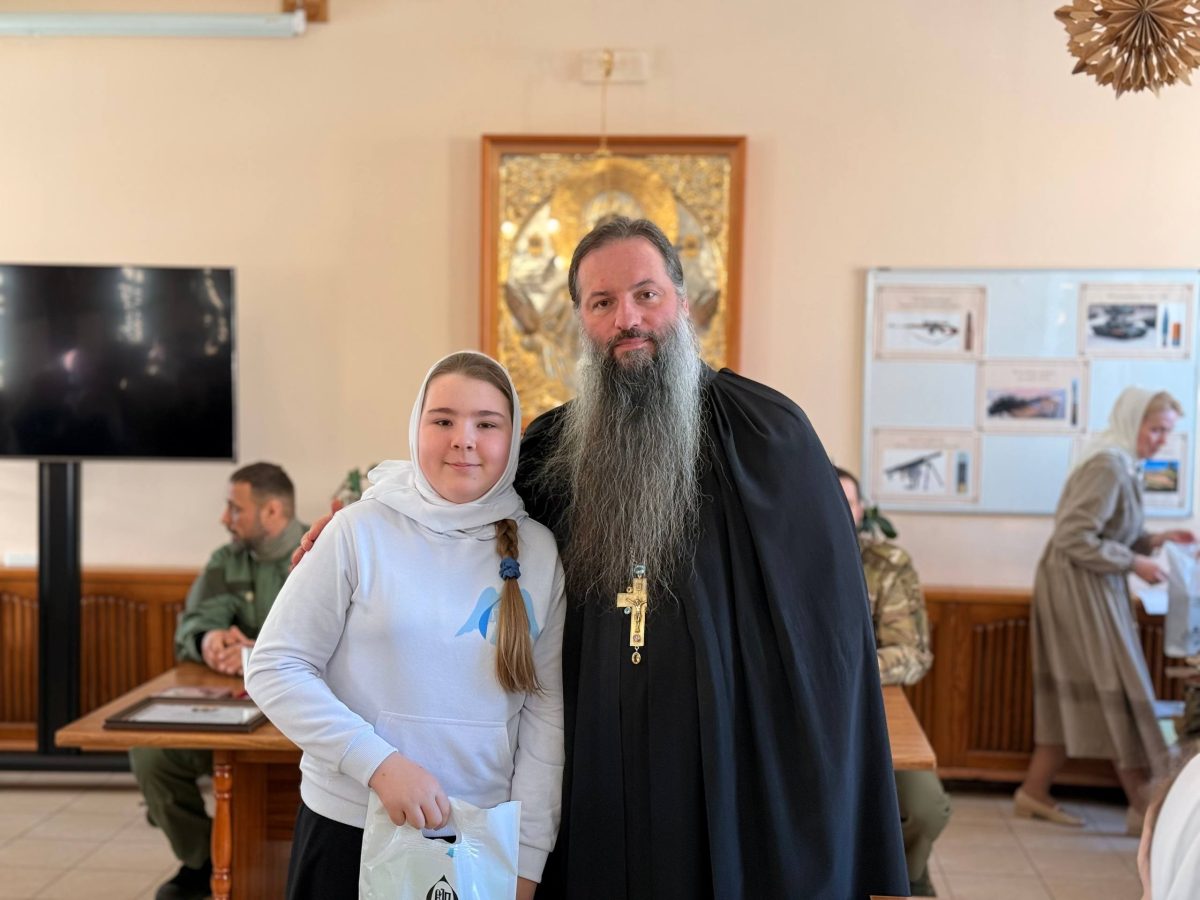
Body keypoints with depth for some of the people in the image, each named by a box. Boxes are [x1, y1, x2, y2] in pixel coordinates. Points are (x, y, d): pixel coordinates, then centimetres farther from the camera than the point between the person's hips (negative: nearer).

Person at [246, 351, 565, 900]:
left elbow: (547, 712, -1)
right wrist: (380, 764, -17)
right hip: (349, 831, -1)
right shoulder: (362, 531, -8)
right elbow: (274, 670, -8)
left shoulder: (540, 553, -2)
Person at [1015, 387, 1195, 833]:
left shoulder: (1122, 465, 11)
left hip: (1091, 590, 10)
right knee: (1120, 689, -3)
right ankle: (1144, 807, 7)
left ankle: (1034, 792, 20)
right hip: (1079, 590, -10)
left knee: (1076, 694, 13)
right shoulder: (1108, 466, -19)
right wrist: (1135, 563, -18)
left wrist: (1154, 541, 5)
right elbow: (1075, 538, -24)